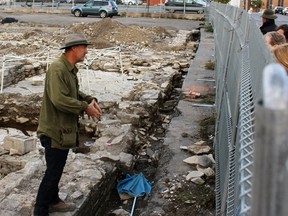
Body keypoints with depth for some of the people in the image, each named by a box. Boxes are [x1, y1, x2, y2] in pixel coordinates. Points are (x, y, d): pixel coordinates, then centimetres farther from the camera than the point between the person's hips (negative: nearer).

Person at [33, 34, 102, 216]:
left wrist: (90, 100, 2)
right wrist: (85, 107, -22)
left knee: (57, 168, 22)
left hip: (64, 129, 10)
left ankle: (53, 201, 39)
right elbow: (59, 99, -31)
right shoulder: (57, 69, -23)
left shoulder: (70, 69, 9)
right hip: (55, 130, -10)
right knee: (53, 172, -1)